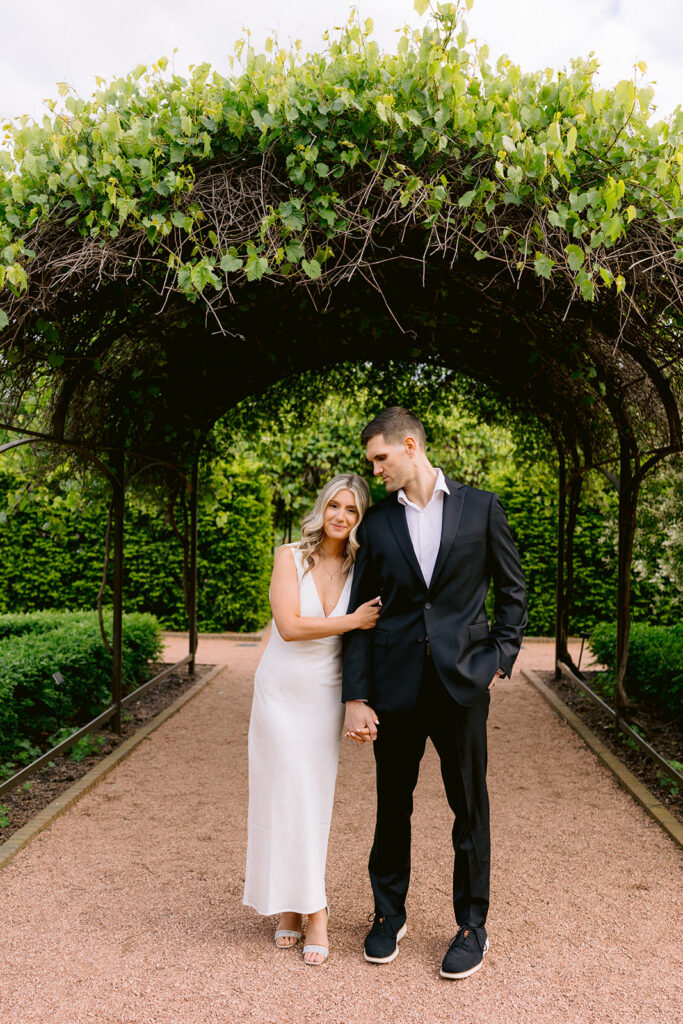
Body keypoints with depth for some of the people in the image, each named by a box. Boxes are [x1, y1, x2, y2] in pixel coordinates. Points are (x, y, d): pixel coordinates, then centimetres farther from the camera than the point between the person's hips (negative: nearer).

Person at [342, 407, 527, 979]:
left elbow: (512, 589, 8)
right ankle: (389, 916, 33)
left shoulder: (480, 508, 1)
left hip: (462, 680, -1)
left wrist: (501, 659, -2)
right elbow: (361, 612, 4)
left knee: (470, 807, 9)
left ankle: (472, 927, 27)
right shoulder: (376, 523, 5)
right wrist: (356, 697, -2)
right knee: (392, 804, 13)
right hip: (397, 684, 2)